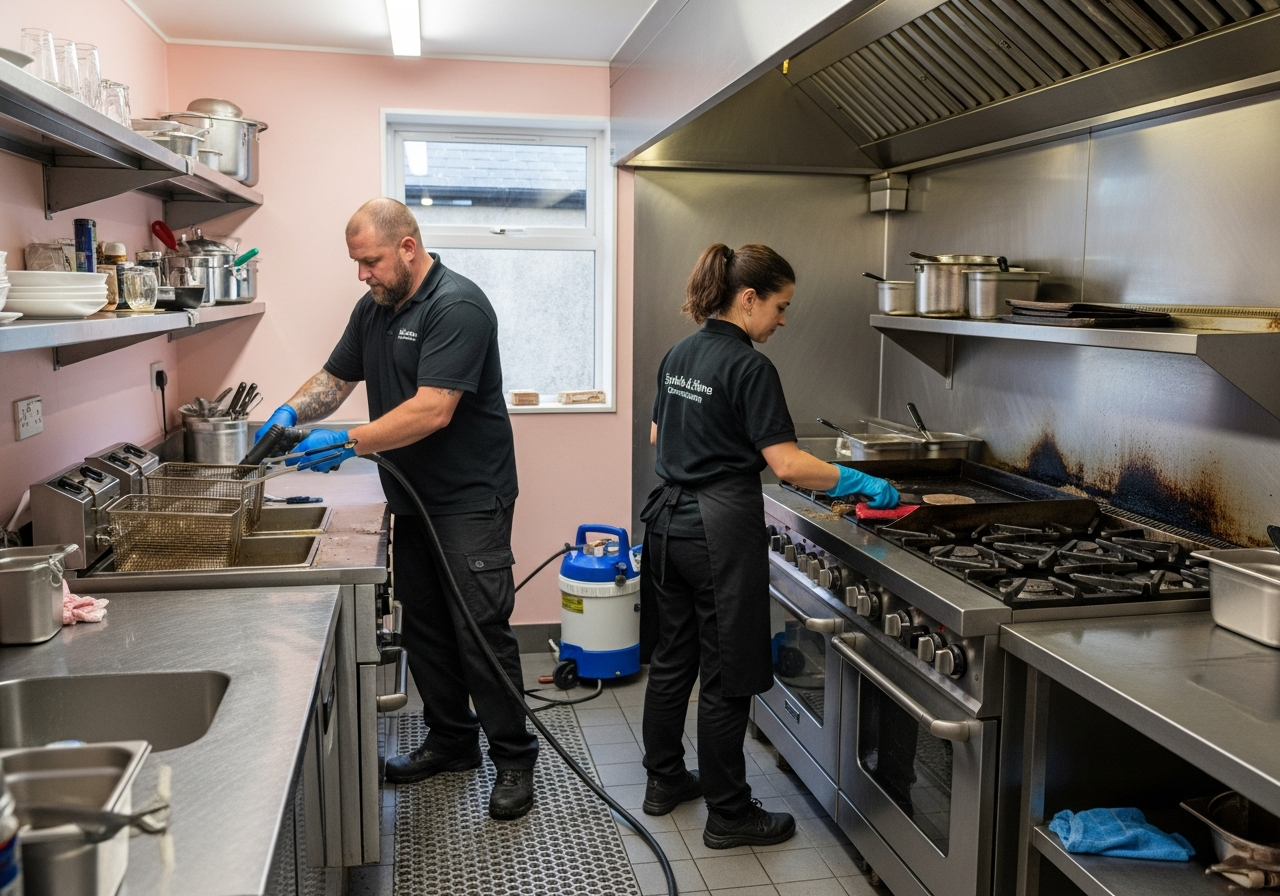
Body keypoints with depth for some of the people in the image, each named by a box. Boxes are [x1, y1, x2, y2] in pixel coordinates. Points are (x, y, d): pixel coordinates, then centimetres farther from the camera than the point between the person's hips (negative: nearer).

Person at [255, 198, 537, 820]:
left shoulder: (457, 306, -18)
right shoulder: (374, 309, 11)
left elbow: (433, 410, -26)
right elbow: (335, 378, 17)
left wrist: (348, 442, -25)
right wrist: (290, 413, -4)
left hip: (470, 500, -9)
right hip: (411, 498, 9)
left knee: (481, 631, -5)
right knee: (424, 627, 15)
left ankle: (514, 760, 9)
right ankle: (451, 742, 30)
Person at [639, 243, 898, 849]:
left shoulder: (680, 355, 9)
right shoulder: (749, 367, -16)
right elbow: (787, 464, -21)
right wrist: (861, 483, -12)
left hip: (669, 520, 9)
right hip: (720, 531, -9)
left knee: (671, 661, 19)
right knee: (725, 680, 3)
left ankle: (664, 780, 33)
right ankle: (729, 815, 15)